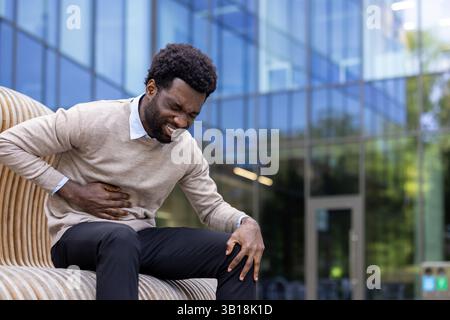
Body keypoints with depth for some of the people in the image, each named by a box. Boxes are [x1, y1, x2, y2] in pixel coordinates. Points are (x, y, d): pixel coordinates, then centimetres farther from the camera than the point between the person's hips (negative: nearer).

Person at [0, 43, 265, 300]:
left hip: (141, 238, 5)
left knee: (239, 250, -13)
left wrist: (246, 222, -13)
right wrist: (73, 192, -15)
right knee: (120, 237, -42)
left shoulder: (188, 151, 2)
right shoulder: (94, 120, -15)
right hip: (78, 233, -5)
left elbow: (212, 207, 12)